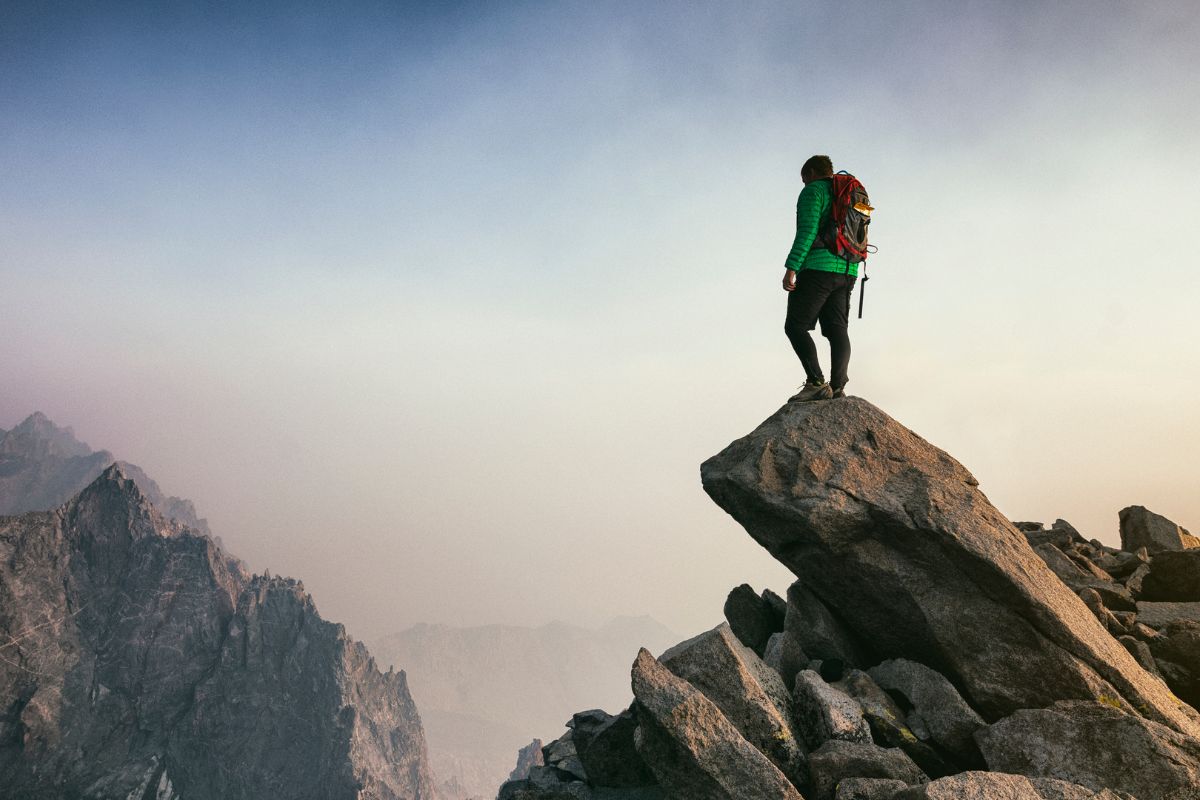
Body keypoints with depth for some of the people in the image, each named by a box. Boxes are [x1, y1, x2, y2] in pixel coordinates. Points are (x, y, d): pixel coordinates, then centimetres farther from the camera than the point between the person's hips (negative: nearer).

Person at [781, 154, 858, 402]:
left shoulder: (813, 191, -1)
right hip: (847, 271, 8)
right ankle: (838, 387, -9)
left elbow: (807, 231, -15)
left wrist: (791, 267, -18)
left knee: (795, 326, -5)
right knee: (837, 330, 2)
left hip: (818, 267, -8)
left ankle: (817, 382, -16)